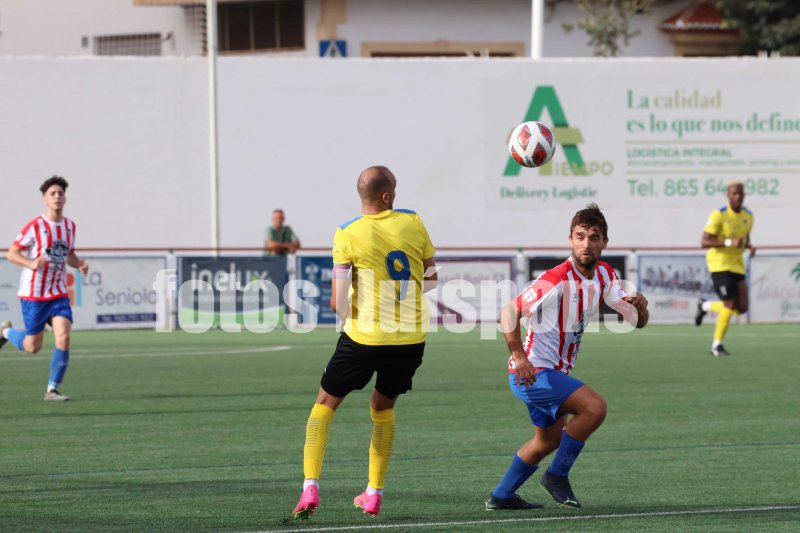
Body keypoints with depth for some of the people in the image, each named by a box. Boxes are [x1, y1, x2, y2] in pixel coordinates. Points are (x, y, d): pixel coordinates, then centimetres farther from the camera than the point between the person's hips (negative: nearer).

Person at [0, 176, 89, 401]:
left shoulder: (70, 226, 8)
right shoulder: (35, 226, -10)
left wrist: (79, 264, 0)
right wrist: (31, 263, -27)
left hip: (59, 294, 4)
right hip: (34, 294, -4)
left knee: (63, 338, -15)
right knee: (32, 347, 2)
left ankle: (52, 390, -6)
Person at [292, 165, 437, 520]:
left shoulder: (348, 234, -9)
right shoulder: (412, 222, -1)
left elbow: (338, 300, -11)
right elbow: (431, 278, 9)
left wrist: (350, 317, 9)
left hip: (364, 338, -3)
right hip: (411, 338, 3)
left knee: (325, 404, 14)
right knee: (383, 408, 24)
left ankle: (310, 487, -1)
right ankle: (374, 494, 22)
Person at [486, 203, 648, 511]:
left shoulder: (604, 275, 1)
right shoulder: (556, 280, -23)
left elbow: (636, 321, 2)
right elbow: (509, 312, -26)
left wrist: (639, 307, -22)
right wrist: (519, 356, -35)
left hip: (554, 372, 10)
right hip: (532, 371, -10)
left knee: (549, 439, 24)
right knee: (594, 406, -24)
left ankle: (501, 496, 37)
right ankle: (557, 476, -9)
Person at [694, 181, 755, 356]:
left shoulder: (748, 216, 5)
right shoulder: (719, 215, -15)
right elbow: (704, 242, -17)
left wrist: (749, 246, -4)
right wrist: (729, 243, -27)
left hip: (737, 264, 7)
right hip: (719, 263, -7)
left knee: (742, 308, 2)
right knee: (730, 305, -14)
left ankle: (705, 306, 26)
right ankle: (717, 344, 3)